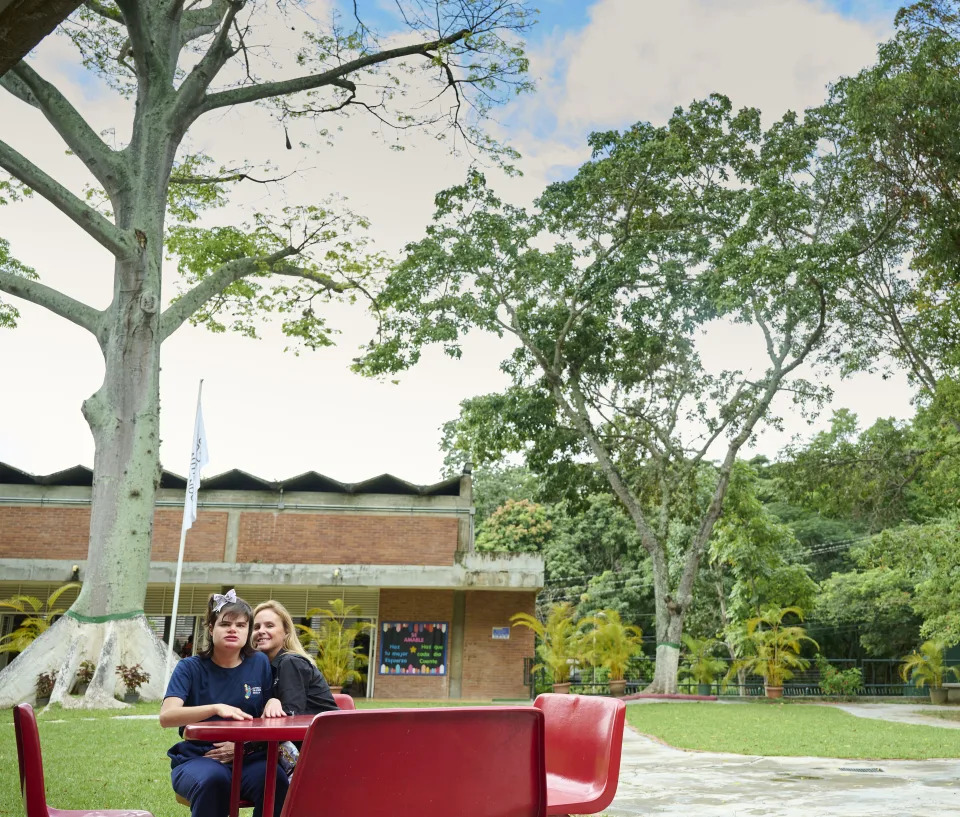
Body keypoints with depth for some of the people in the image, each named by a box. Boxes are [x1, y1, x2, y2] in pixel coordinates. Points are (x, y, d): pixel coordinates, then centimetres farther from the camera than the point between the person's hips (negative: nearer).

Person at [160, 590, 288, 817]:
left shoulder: (260, 664, 8)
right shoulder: (190, 668, 1)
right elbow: (166, 716, -15)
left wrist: (273, 702, -9)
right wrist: (216, 708, -30)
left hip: (248, 758, 2)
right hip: (197, 758, -2)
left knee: (274, 781, -31)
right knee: (213, 780, -36)